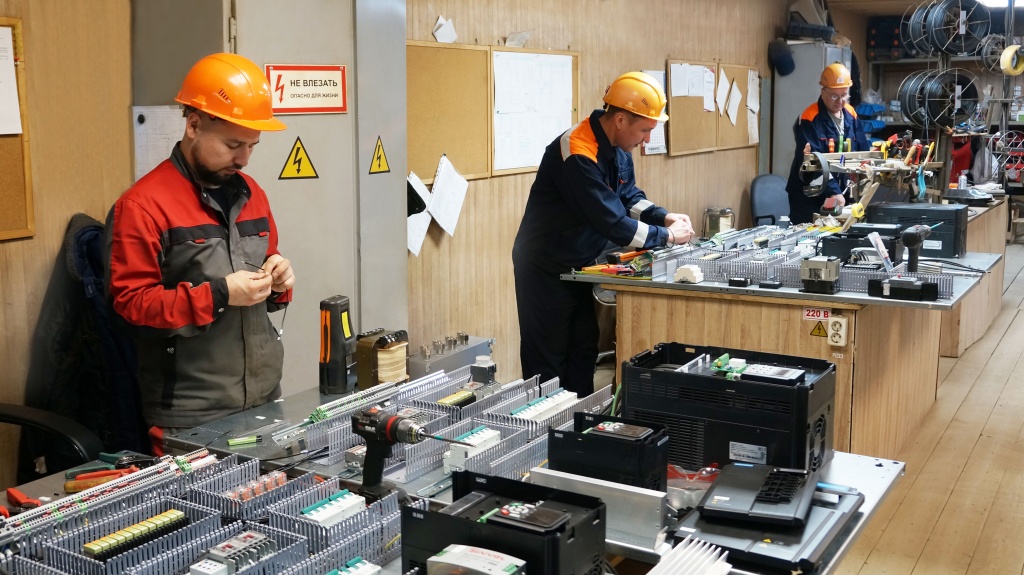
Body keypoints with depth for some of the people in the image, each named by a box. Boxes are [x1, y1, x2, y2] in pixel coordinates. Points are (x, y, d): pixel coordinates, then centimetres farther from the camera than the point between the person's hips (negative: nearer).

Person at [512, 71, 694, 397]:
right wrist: (667, 236, -18)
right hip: (546, 269, -9)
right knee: (548, 362, -1)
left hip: (579, 265, 9)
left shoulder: (617, 148, -1)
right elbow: (613, 223, -29)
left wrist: (664, 217, -5)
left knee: (583, 351, 14)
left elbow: (629, 196, 13)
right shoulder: (578, 154, -29)